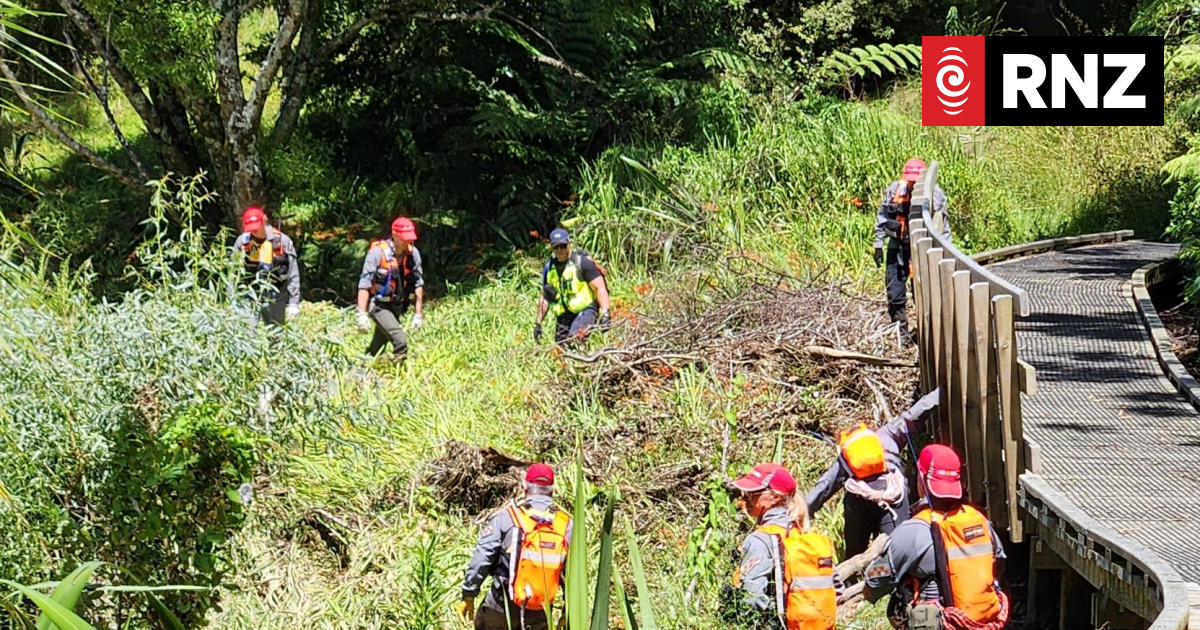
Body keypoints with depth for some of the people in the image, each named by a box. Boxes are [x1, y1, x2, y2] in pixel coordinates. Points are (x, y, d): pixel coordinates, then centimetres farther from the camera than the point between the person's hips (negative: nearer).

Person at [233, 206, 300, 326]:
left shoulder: (282, 241, -7)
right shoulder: (242, 241, -1)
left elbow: (293, 275, -4)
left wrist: (294, 303, -6)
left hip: (275, 299, -1)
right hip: (250, 299, 1)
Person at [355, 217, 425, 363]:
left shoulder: (413, 253, -5)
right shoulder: (378, 252, -19)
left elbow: (418, 284, 2)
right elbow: (364, 283, -18)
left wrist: (418, 314, 2)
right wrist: (361, 314, -22)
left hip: (397, 307, 6)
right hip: (379, 305, -6)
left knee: (377, 347, 16)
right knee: (400, 341, -23)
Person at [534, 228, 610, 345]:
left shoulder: (581, 261, -4)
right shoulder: (549, 267, 12)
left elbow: (600, 288, -9)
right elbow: (544, 297, 22)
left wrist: (605, 314, -21)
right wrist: (538, 323, 16)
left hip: (585, 310, -6)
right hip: (563, 316, 6)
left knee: (575, 337, -32)